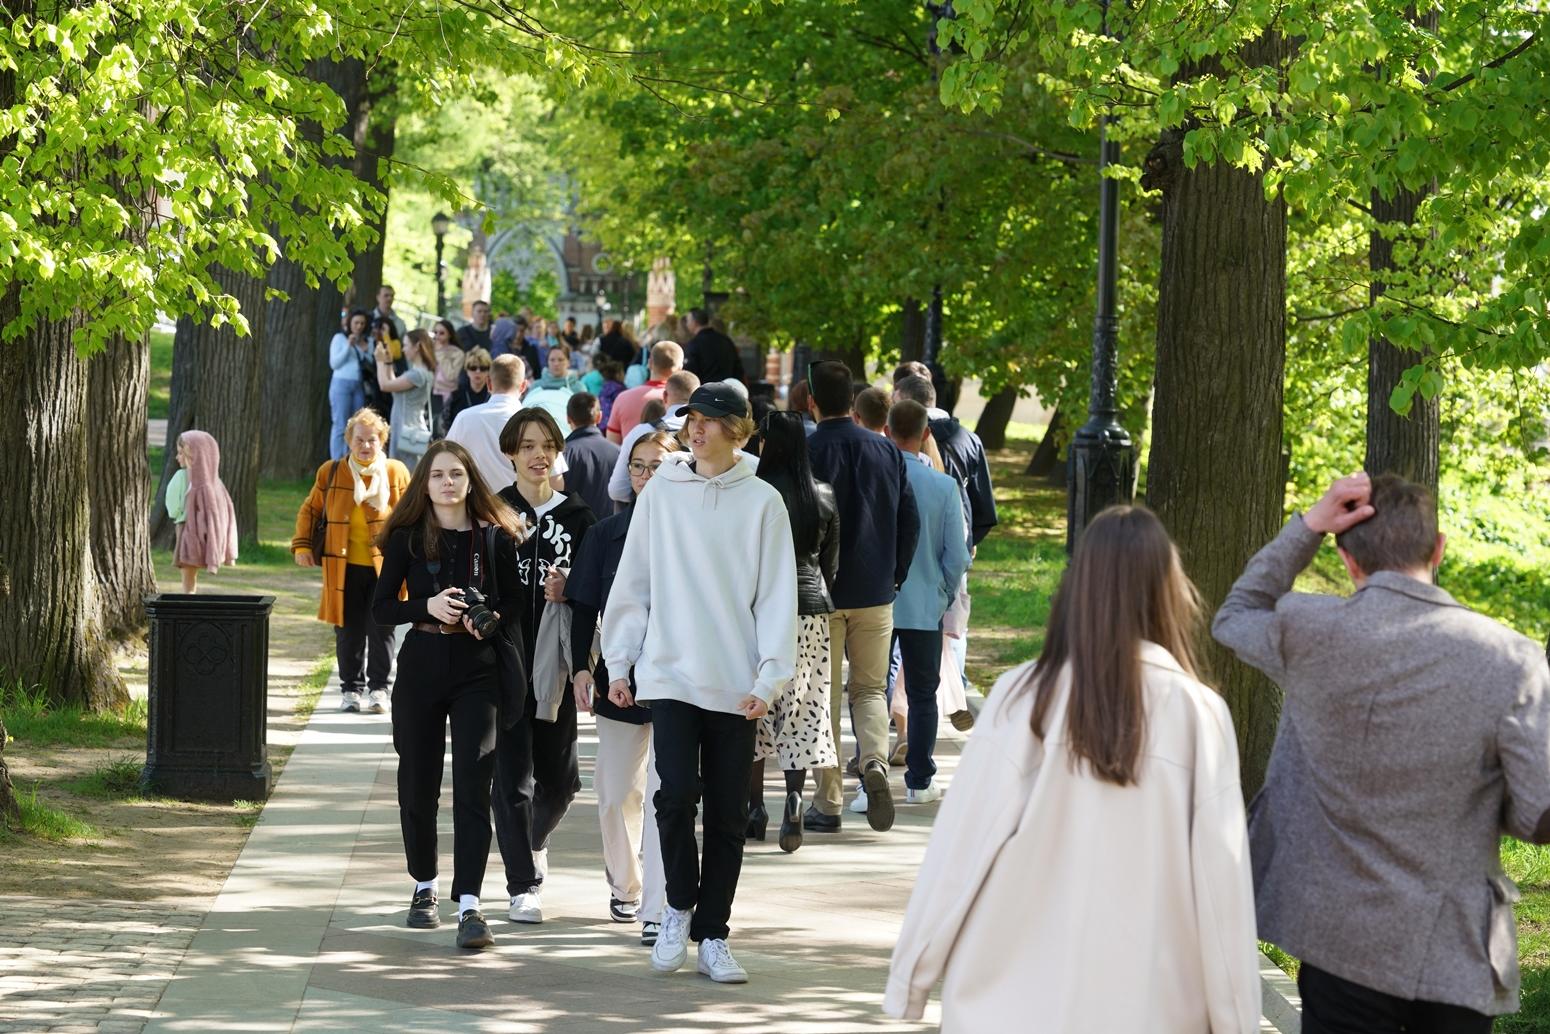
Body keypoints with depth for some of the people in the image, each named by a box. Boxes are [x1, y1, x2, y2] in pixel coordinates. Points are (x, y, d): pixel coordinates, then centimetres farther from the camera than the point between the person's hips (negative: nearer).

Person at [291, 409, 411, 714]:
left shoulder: (396, 472, 1)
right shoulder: (331, 473, 4)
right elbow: (309, 510, 14)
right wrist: (302, 545, 4)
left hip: (385, 566, -1)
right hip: (345, 568, 1)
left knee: (381, 629, 0)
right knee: (348, 631, 5)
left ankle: (378, 689, 10)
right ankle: (350, 689, 16)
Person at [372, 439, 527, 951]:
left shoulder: (496, 537, 3)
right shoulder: (407, 538, 3)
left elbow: (512, 604, 9)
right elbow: (381, 607, 2)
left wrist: (490, 621, -13)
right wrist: (427, 608, -15)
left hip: (477, 672, -1)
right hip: (421, 668, 1)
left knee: (473, 787, -10)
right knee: (418, 783, 9)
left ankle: (469, 905, -15)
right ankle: (424, 888, 29)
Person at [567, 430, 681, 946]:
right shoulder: (606, 533, 5)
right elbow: (585, 607, 8)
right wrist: (581, 667, -1)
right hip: (618, 677, 3)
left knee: (664, 794, -9)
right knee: (616, 793, 10)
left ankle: (657, 909, -9)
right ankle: (624, 886, 32)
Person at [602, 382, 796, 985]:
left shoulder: (762, 503, 1)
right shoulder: (661, 494, 6)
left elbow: (776, 597, -1)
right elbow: (633, 582, 10)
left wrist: (768, 679, -9)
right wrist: (619, 664, 7)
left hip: (735, 685, 0)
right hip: (669, 674, 0)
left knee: (728, 815, 4)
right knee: (677, 793, -14)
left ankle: (711, 935, 14)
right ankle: (679, 907, 7)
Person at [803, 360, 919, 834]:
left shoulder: (803, 452, -10)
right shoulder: (886, 452, 3)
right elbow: (910, 521, 6)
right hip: (875, 591, 3)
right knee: (870, 688, 14)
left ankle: (827, 803, 6)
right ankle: (875, 761, -14)